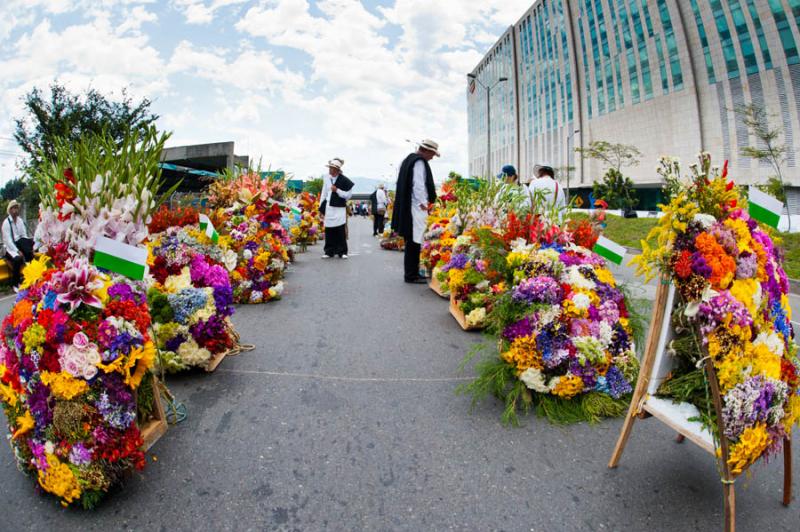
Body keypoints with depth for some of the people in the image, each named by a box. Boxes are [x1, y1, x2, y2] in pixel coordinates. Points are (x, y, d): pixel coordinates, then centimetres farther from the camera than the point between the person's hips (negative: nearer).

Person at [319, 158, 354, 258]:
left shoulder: (344, 180, -6)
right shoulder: (326, 178, 6)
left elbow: (348, 195, -4)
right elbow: (324, 193, 13)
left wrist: (337, 190, -14)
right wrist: (321, 206, 12)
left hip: (339, 209, -3)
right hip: (329, 208, 3)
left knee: (340, 231, -1)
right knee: (329, 231, 5)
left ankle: (342, 252, 9)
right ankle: (329, 251, 13)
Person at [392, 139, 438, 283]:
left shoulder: (409, 159, 20)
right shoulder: (419, 162, -11)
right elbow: (418, 185, -19)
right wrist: (423, 204, -14)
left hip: (406, 207, 10)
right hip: (416, 208, -10)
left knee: (412, 242, 13)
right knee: (414, 241, -6)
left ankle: (411, 273, 20)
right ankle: (411, 275, -2)